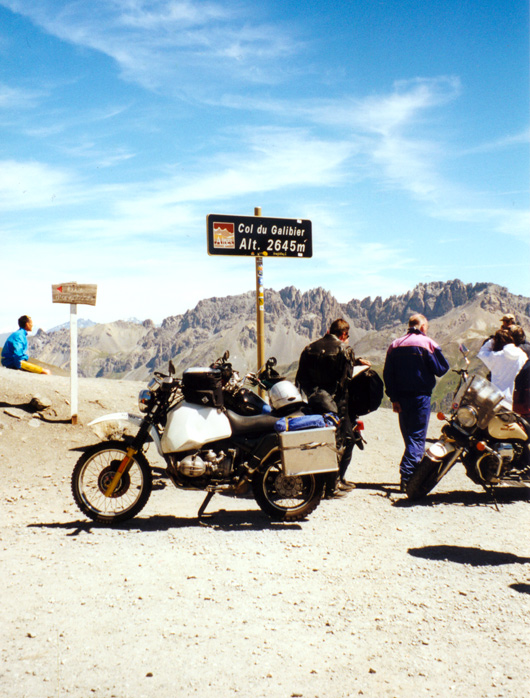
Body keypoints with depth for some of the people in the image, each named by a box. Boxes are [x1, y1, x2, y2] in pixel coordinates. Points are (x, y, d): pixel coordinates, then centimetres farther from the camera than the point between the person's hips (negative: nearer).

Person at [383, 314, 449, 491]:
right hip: (421, 396, -5)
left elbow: (387, 374, 4)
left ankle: (411, 473, 22)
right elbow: (442, 368, -5)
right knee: (417, 437, -5)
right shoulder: (427, 343, -4)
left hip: (401, 397, 5)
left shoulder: (395, 345, 9)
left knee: (408, 436, 15)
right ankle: (407, 475, -17)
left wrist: (394, 398, 3)